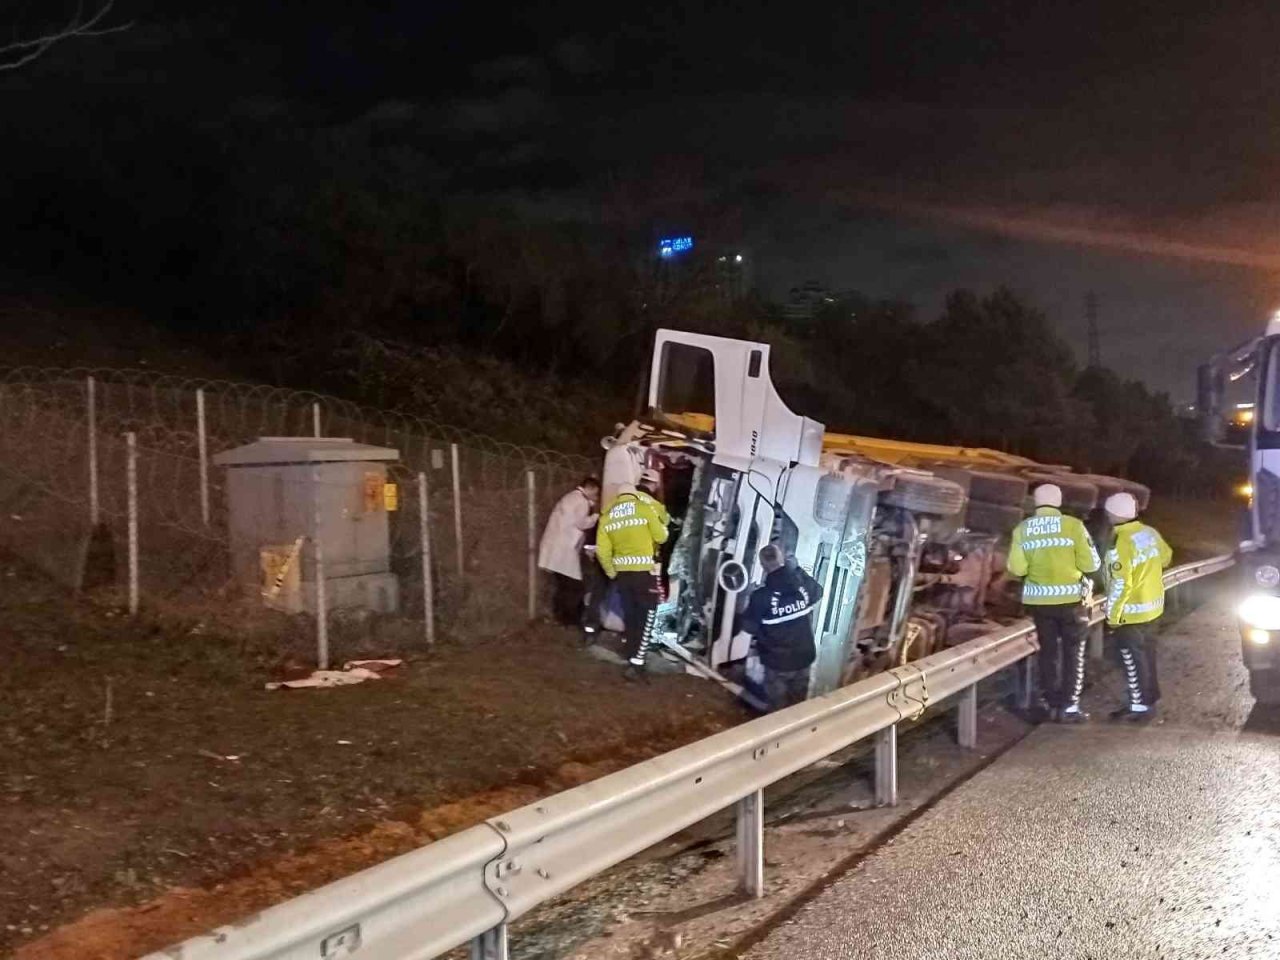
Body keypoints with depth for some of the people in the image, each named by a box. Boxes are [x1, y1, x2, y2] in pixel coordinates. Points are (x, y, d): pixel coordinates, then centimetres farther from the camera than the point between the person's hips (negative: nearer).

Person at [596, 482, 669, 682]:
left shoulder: (607, 516, 6)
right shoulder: (645, 508, -5)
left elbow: (602, 550, 2)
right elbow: (661, 537, -2)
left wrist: (611, 572, 16)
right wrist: (661, 526, 19)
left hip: (622, 572, 4)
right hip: (644, 571, -4)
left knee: (630, 615, 18)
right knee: (646, 617, 0)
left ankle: (632, 655, 29)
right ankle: (636, 663, -8)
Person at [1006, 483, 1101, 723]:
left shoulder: (1022, 529, -2)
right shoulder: (1073, 525, -9)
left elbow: (1016, 568, -7)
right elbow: (1091, 564, -9)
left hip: (1039, 600, 3)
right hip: (1070, 598, -2)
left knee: (1048, 652, 14)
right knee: (1073, 653, 9)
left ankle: (1052, 704, 18)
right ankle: (1069, 707, 9)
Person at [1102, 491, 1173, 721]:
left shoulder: (1121, 544, -26)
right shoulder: (1150, 533, 0)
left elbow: (1120, 585, -24)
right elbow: (1166, 557, 18)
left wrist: (1112, 616, -16)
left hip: (1131, 611, -9)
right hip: (1152, 603, 9)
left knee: (1132, 657, 2)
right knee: (1145, 650, 22)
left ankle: (1140, 705, 8)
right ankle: (1150, 695, 35)